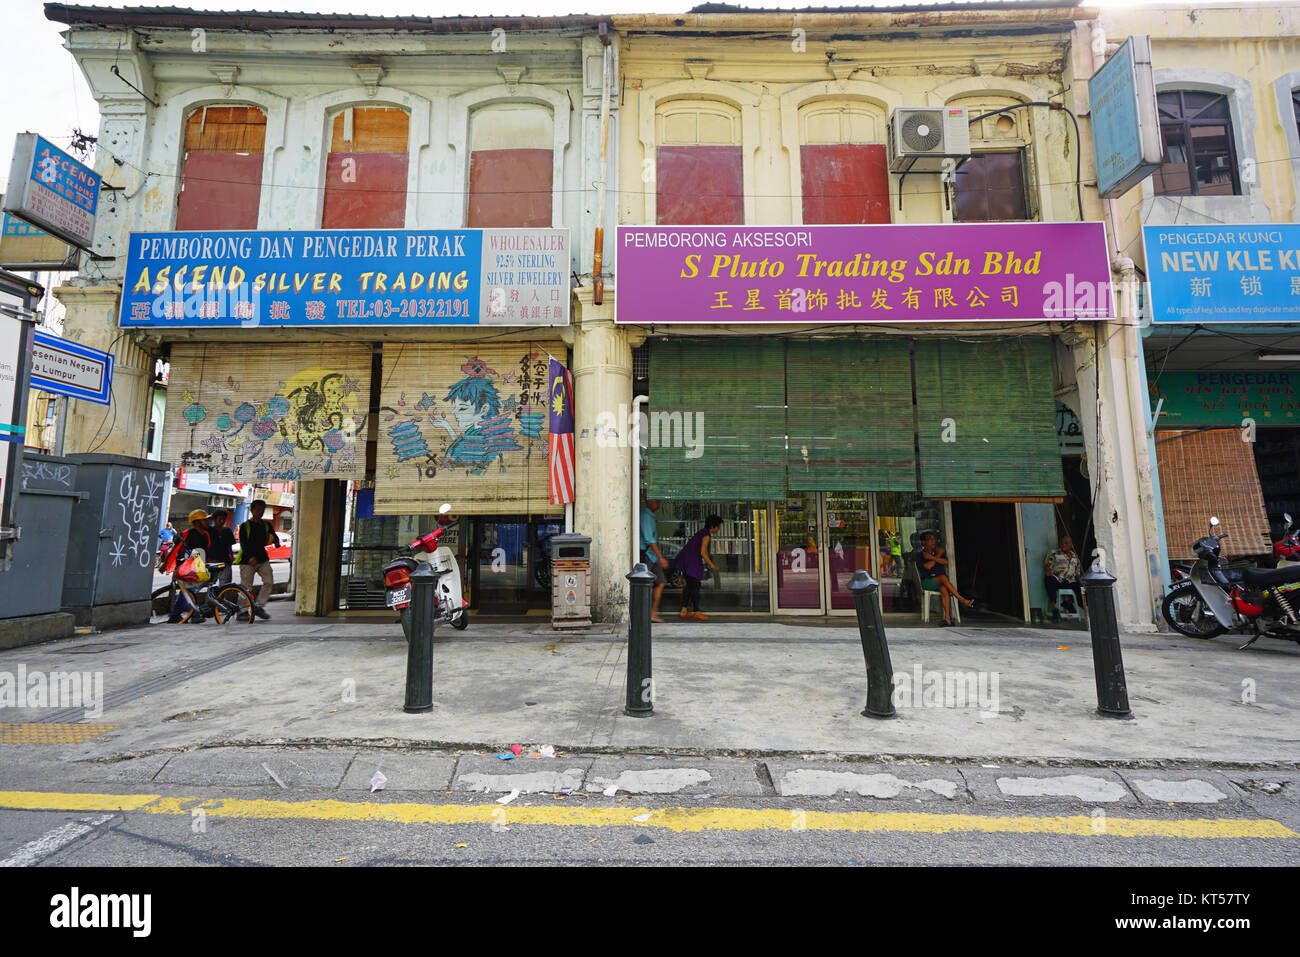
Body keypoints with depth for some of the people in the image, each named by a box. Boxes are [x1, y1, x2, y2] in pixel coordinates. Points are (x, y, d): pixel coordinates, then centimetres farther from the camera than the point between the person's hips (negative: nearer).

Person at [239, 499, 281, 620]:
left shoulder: (266, 525, 12)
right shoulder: (245, 526, -3)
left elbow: (274, 535, 6)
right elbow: (243, 544, -13)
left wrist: (276, 541, -20)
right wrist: (250, 557, -28)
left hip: (263, 559, 4)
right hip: (247, 560, -4)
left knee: (269, 582, -9)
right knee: (246, 587, 0)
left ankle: (258, 606, 4)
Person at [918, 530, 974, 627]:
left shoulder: (938, 551, 16)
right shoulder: (921, 556, 5)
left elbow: (946, 562, -4)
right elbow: (928, 566, -15)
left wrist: (931, 557, -12)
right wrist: (938, 555, -6)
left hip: (941, 582, 3)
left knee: (944, 589, -33)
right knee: (943, 577, -34)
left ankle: (947, 617, -42)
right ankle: (963, 600, -36)